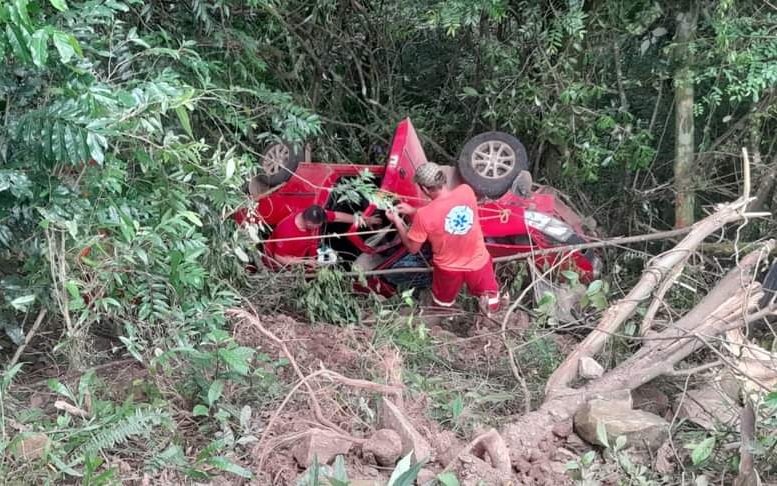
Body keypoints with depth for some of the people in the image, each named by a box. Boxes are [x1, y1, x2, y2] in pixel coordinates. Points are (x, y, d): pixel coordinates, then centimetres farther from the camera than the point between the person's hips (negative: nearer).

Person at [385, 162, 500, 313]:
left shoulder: (424, 215, -28)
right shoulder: (467, 191, -18)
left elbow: (412, 248, -11)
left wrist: (397, 222, 0)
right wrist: (413, 211, 4)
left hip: (449, 268, -1)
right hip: (478, 261, 1)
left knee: (443, 302, 32)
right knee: (492, 304, 24)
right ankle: (486, 297, 8)